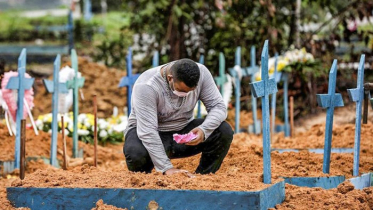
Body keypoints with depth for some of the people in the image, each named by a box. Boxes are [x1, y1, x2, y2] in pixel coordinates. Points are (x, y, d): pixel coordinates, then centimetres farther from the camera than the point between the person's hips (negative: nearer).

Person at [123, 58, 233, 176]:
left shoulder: (201, 73, -16)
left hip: (182, 130, 4)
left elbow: (218, 106, -14)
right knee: (136, 154, -38)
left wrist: (203, 130, -35)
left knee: (224, 131, -21)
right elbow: (147, 132, -33)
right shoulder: (146, 87, -29)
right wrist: (167, 168, -41)